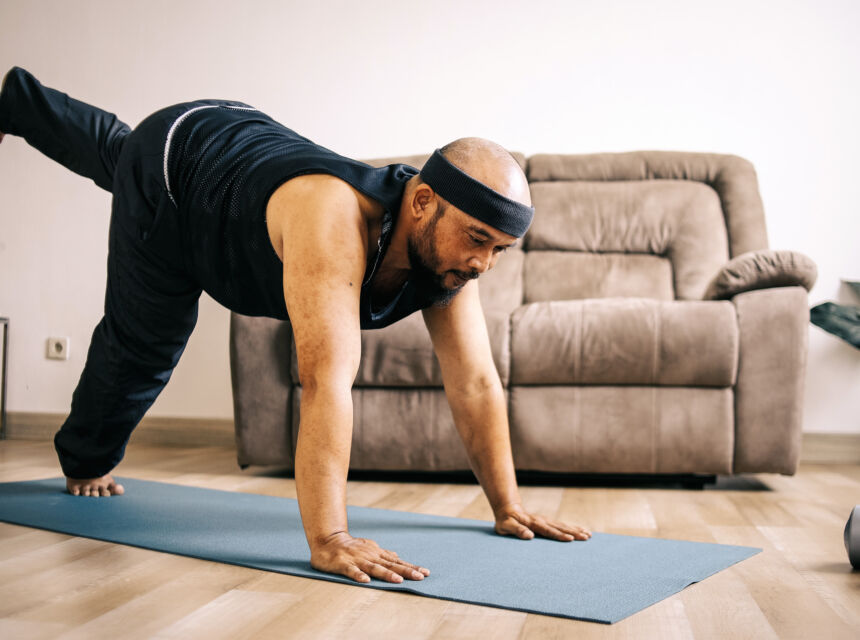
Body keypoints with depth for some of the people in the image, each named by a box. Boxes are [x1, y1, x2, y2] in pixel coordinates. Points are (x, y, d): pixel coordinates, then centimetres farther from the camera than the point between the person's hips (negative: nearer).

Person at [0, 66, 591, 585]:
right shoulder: (331, 219, -48)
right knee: (144, 343, 5)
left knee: (118, 152, 33)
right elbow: (327, 379, -55)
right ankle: (86, 461, 36)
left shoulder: (451, 250, -27)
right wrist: (328, 540, -57)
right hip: (175, 156, -5)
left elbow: (475, 384, -22)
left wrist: (508, 507, -22)